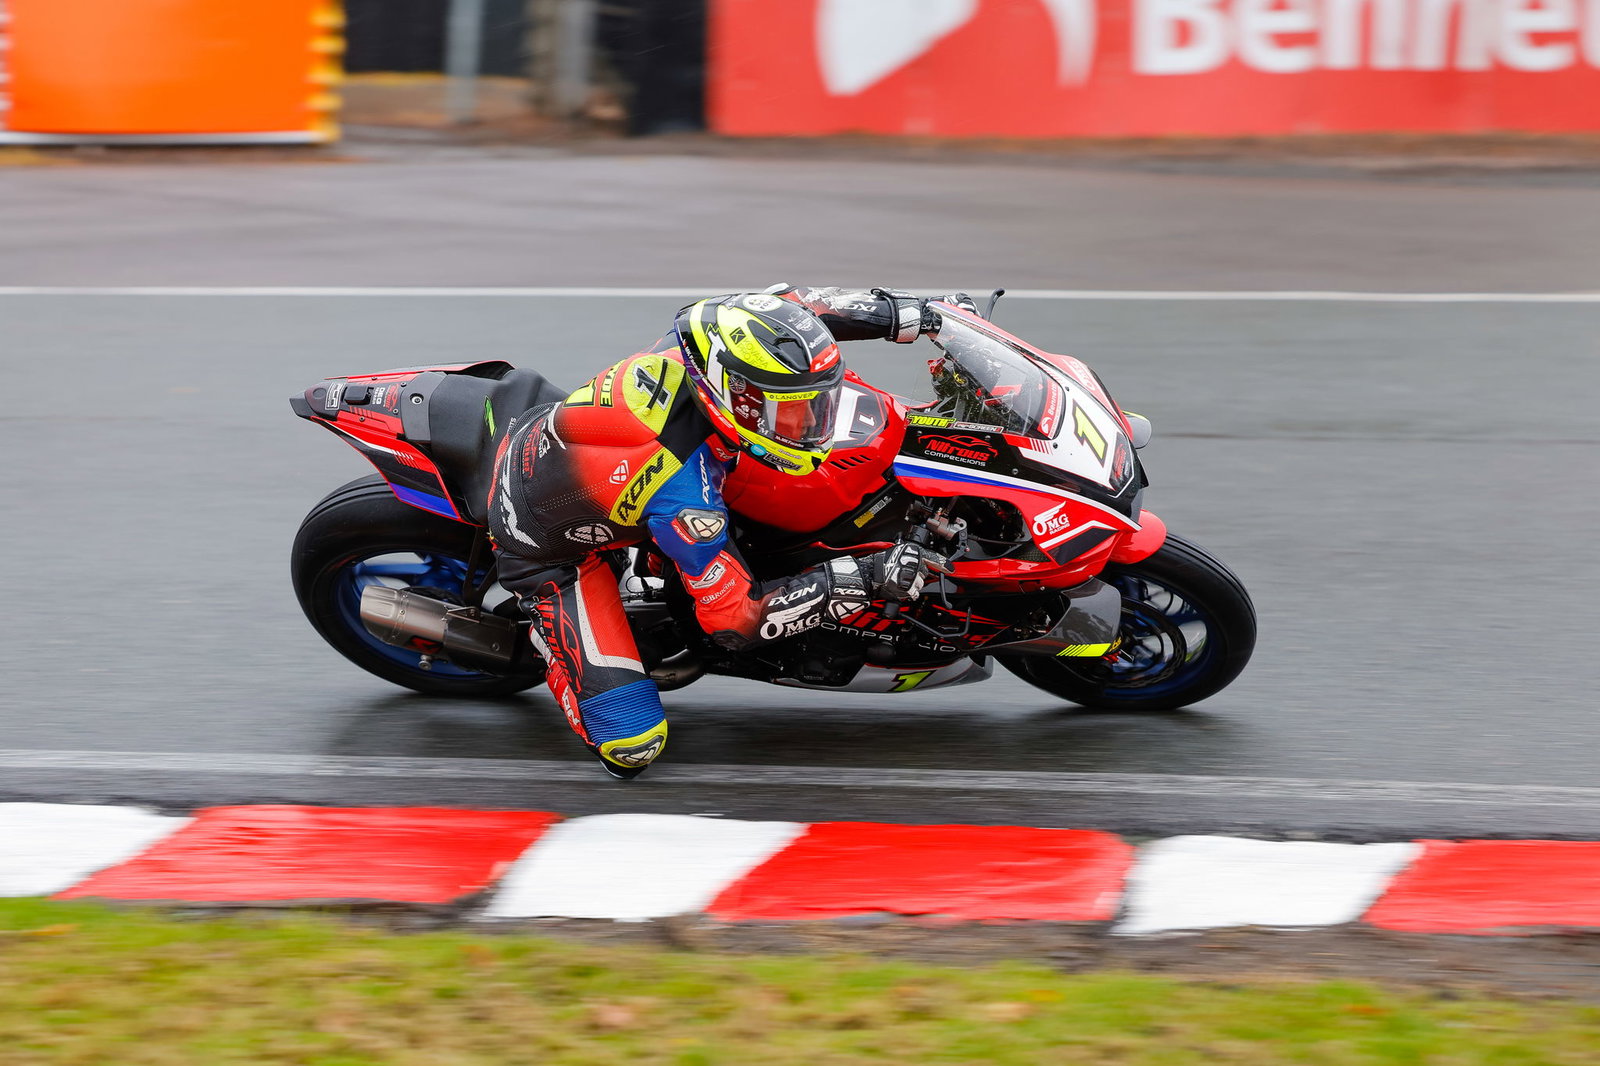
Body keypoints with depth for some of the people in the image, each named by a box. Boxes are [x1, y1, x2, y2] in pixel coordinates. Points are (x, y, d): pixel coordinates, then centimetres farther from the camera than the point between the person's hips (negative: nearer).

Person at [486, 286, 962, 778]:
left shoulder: (712, 333, -26)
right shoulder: (684, 495, -41)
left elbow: (786, 305, -4)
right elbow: (735, 618, -29)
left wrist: (906, 313, -7)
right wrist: (863, 580, -35)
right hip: (547, 548, -7)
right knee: (630, 746, -11)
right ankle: (542, 632, 12)